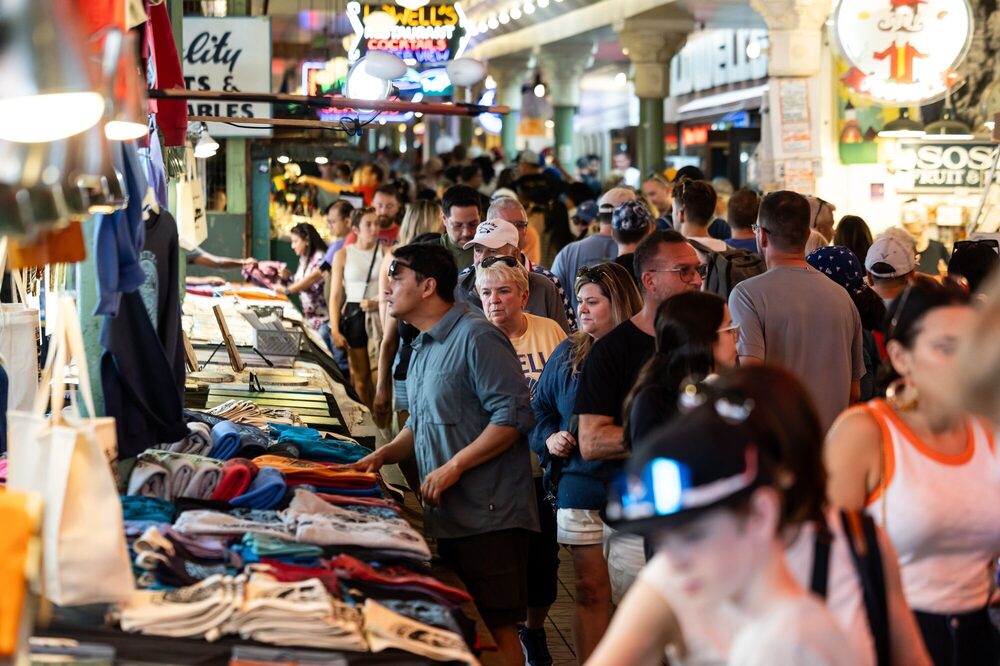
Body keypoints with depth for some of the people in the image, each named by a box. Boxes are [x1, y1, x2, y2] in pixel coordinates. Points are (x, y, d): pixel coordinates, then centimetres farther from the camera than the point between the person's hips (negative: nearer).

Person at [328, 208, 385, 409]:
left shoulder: (385, 252, 2)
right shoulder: (343, 255, 2)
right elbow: (335, 295, 3)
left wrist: (379, 303, -15)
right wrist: (335, 330, -3)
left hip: (380, 314, 0)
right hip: (354, 315, 0)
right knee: (360, 378, 6)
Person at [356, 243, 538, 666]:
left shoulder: (476, 338, -12)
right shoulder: (423, 348, 17)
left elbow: (513, 416, -19)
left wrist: (454, 466, -20)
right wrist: (383, 456, 9)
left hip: (489, 515, -9)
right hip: (448, 517, 9)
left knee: (495, 628, -6)